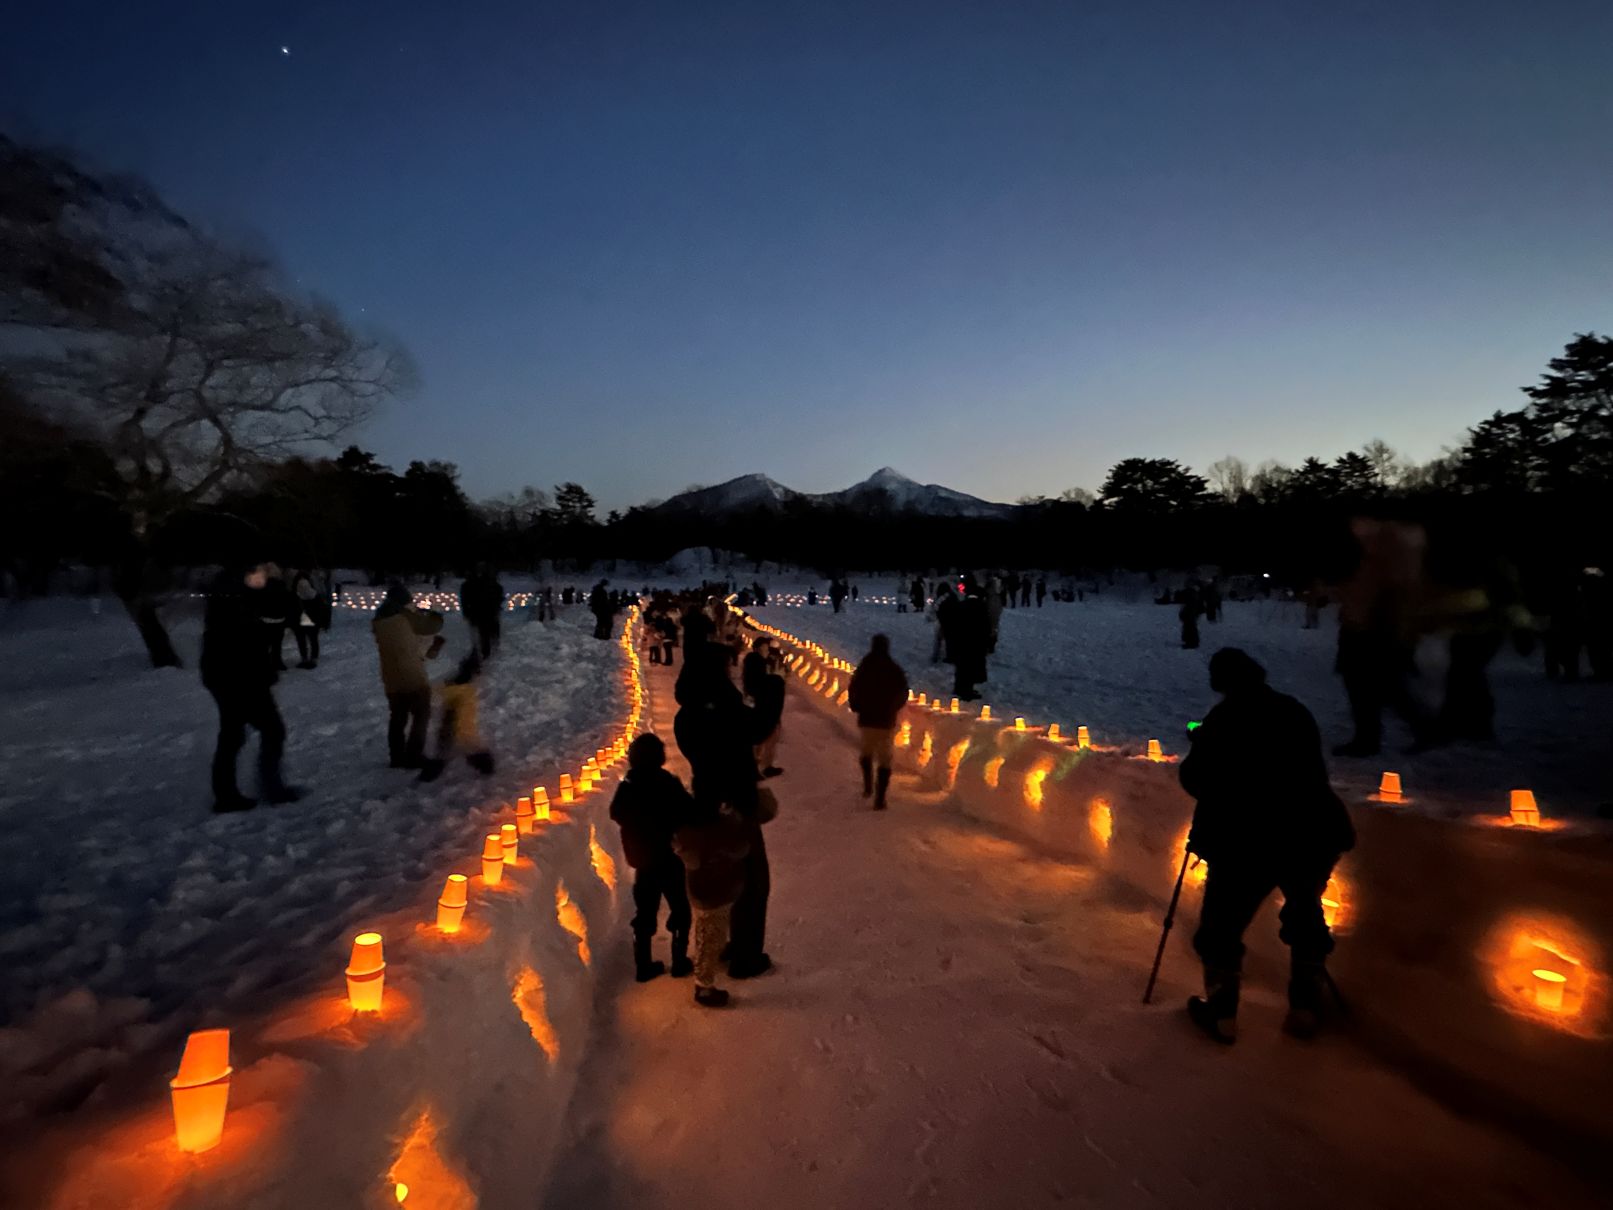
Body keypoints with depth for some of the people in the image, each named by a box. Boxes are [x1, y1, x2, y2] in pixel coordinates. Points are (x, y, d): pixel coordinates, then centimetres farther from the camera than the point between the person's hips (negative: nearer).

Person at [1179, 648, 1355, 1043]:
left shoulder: (1223, 718, -3)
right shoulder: (1296, 712, 12)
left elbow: (1195, 780, -2)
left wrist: (1201, 746, 16)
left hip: (1250, 840, -5)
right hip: (1316, 834, 5)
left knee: (1222, 923, 12)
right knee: (1305, 914, 27)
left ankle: (1222, 1012, 17)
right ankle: (1306, 1006, 31)